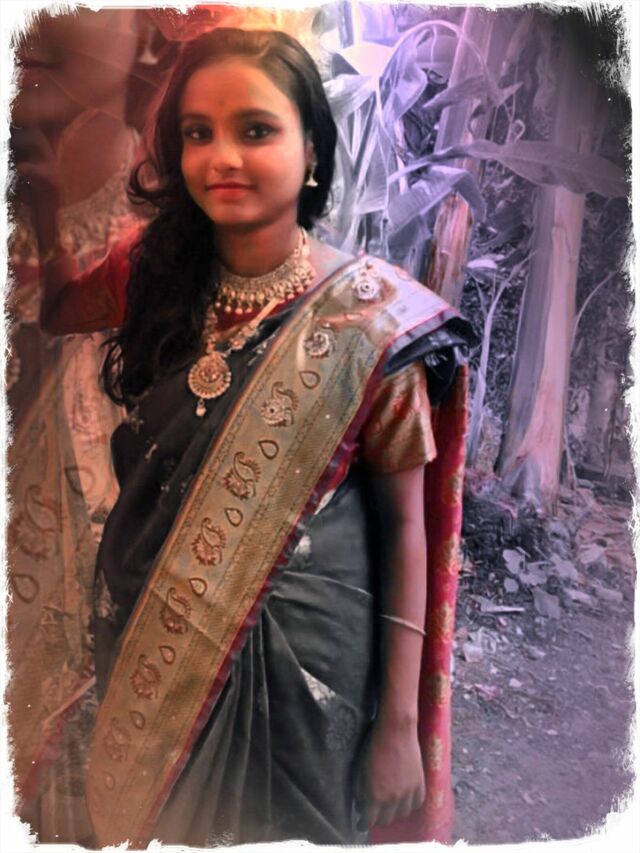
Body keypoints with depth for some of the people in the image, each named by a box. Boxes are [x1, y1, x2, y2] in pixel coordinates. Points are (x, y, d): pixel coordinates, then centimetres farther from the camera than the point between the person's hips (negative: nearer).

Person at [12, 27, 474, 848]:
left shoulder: (370, 317, -17)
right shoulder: (154, 272, -6)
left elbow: (405, 529, -12)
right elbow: (53, 307, 14)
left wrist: (401, 724, -8)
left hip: (301, 655, -4)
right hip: (149, 638, 4)